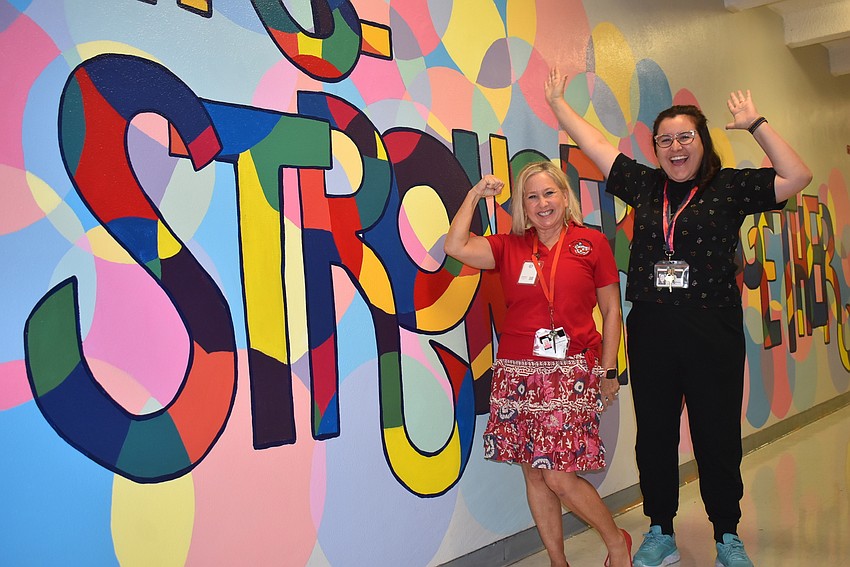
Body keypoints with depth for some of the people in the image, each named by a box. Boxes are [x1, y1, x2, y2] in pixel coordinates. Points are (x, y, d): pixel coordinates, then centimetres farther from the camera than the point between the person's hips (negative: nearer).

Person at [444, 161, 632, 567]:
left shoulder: (591, 243, 3)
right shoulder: (509, 247, 8)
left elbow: (611, 311, 6)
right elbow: (456, 247, -5)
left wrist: (608, 371, 1)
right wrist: (474, 196, 0)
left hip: (571, 373, -3)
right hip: (518, 374, 3)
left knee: (559, 476, -6)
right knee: (533, 472, 8)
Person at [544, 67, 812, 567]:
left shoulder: (730, 187, 2)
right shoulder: (644, 185, 10)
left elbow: (798, 177, -6)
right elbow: (595, 143, 17)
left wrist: (757, 125, -5)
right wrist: (558, 102, 23)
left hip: (713, 333, -3)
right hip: (651, 332, 3)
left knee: (718, 436, 5)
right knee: (654, 434, 9)